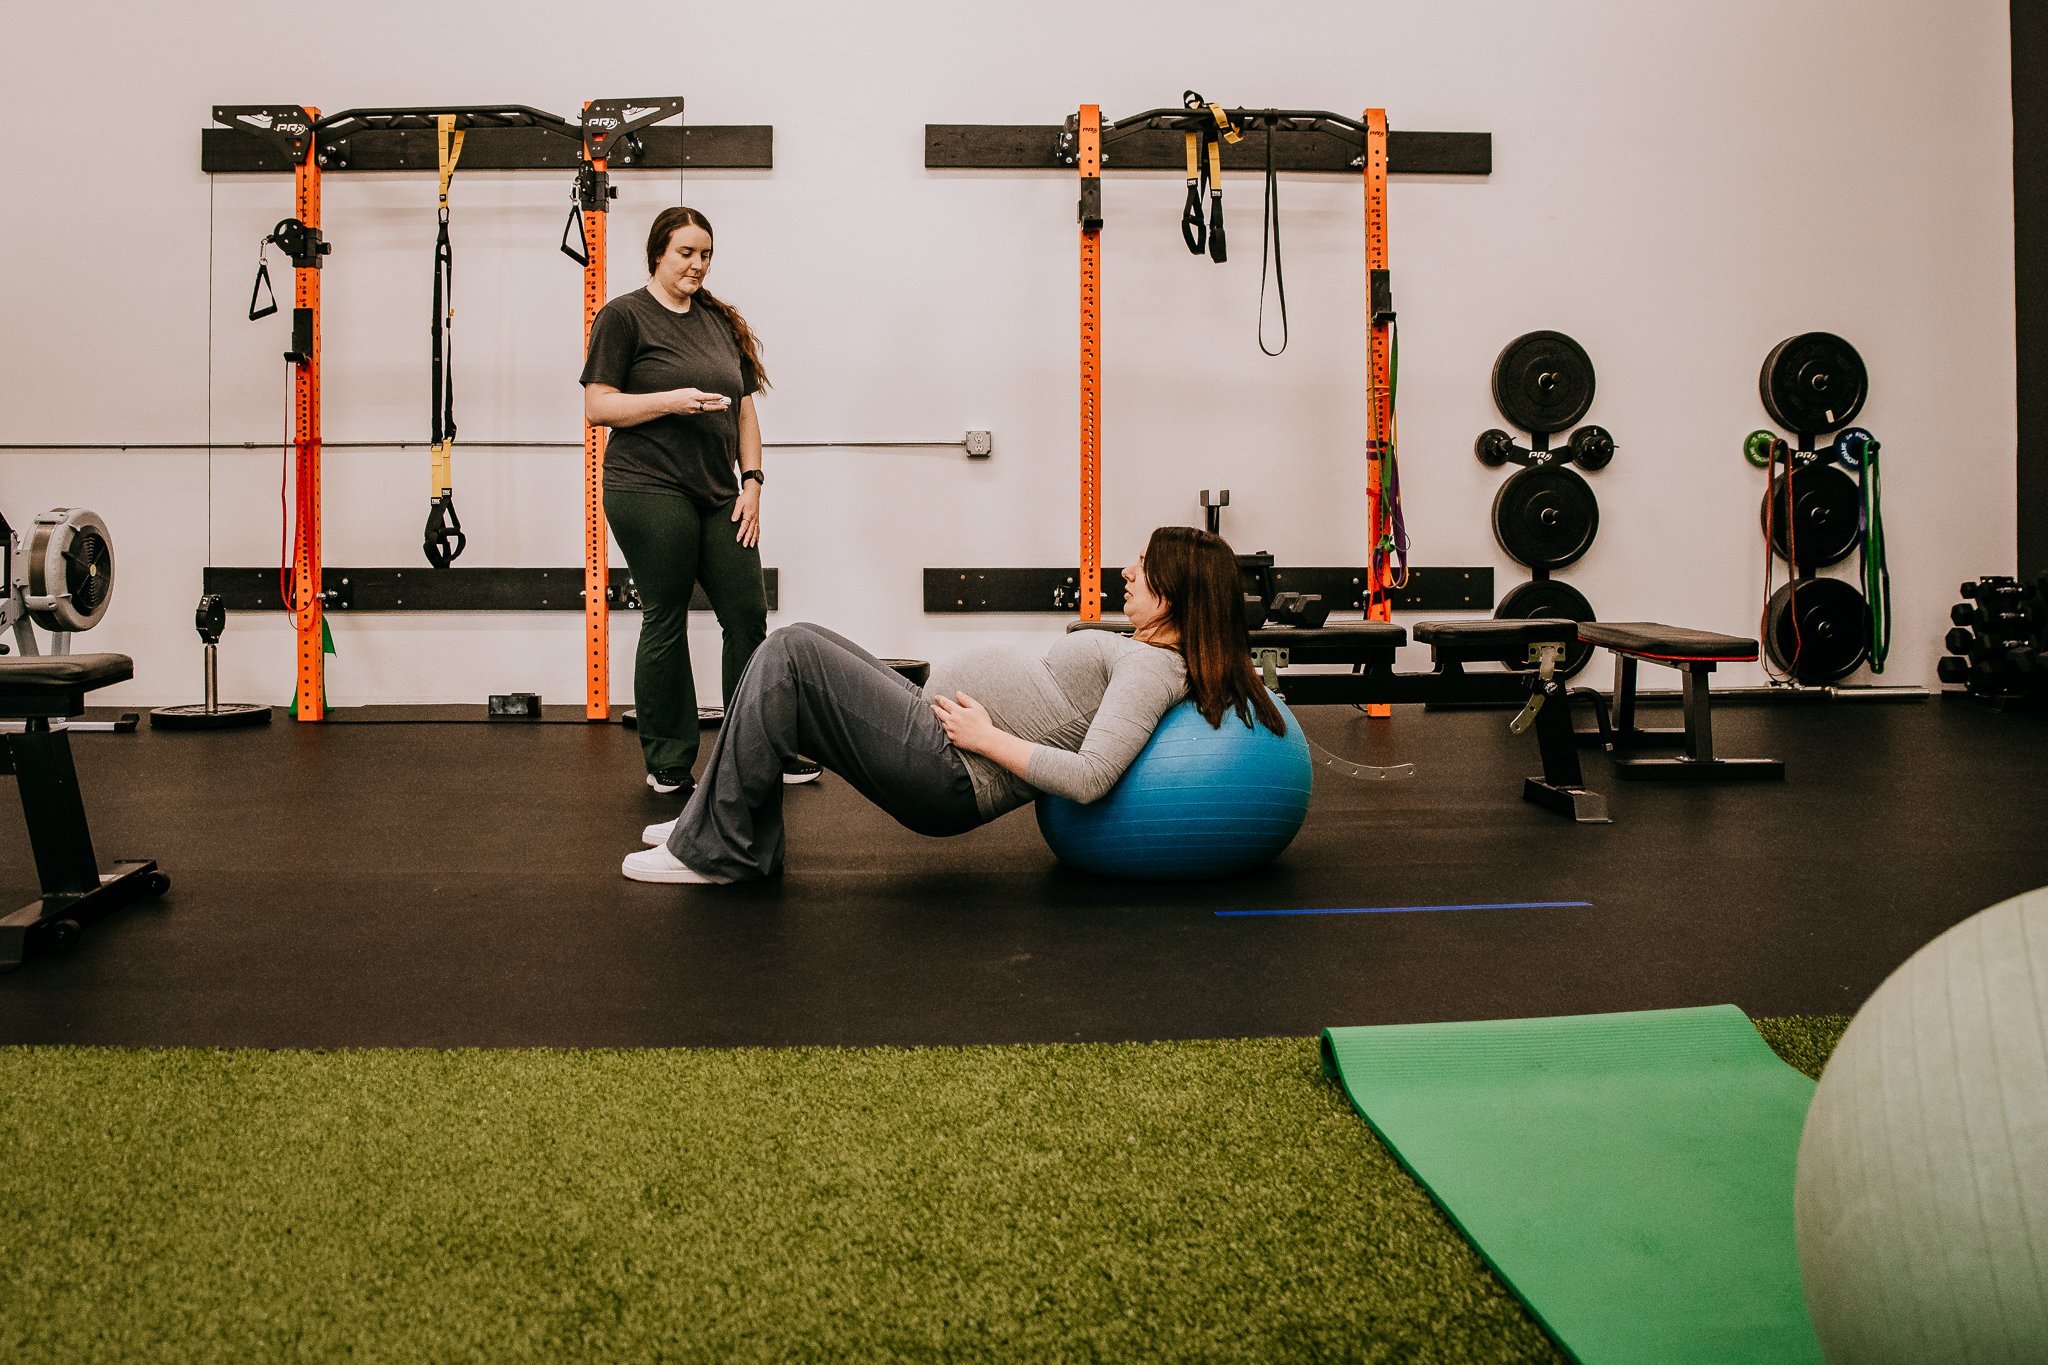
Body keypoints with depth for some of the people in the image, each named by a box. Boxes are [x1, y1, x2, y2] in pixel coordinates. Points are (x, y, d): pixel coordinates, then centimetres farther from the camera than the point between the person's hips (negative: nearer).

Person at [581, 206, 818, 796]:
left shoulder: (722, 322, 17)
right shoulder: (623, 316, -1)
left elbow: (745, 409, 17)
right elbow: (597, 406, -7)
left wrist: (751, 481, 6)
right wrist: (670, 400, -18)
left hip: (719, 498, 6)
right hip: (650, 495, -6)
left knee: (748, 615, 2)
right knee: (665, 624, -1)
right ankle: (667, 764, 11)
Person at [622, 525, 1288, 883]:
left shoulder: (1153, 667, -14)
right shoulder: (1138, 650, 16)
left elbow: (1089, 776, -25)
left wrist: (987, 738, -18)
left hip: (948, 770, -11)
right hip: (937, 729, 11)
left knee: (790, 655, -15)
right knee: (794, 651, 12)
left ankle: (714, 850, -9)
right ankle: (722, 819, 12)